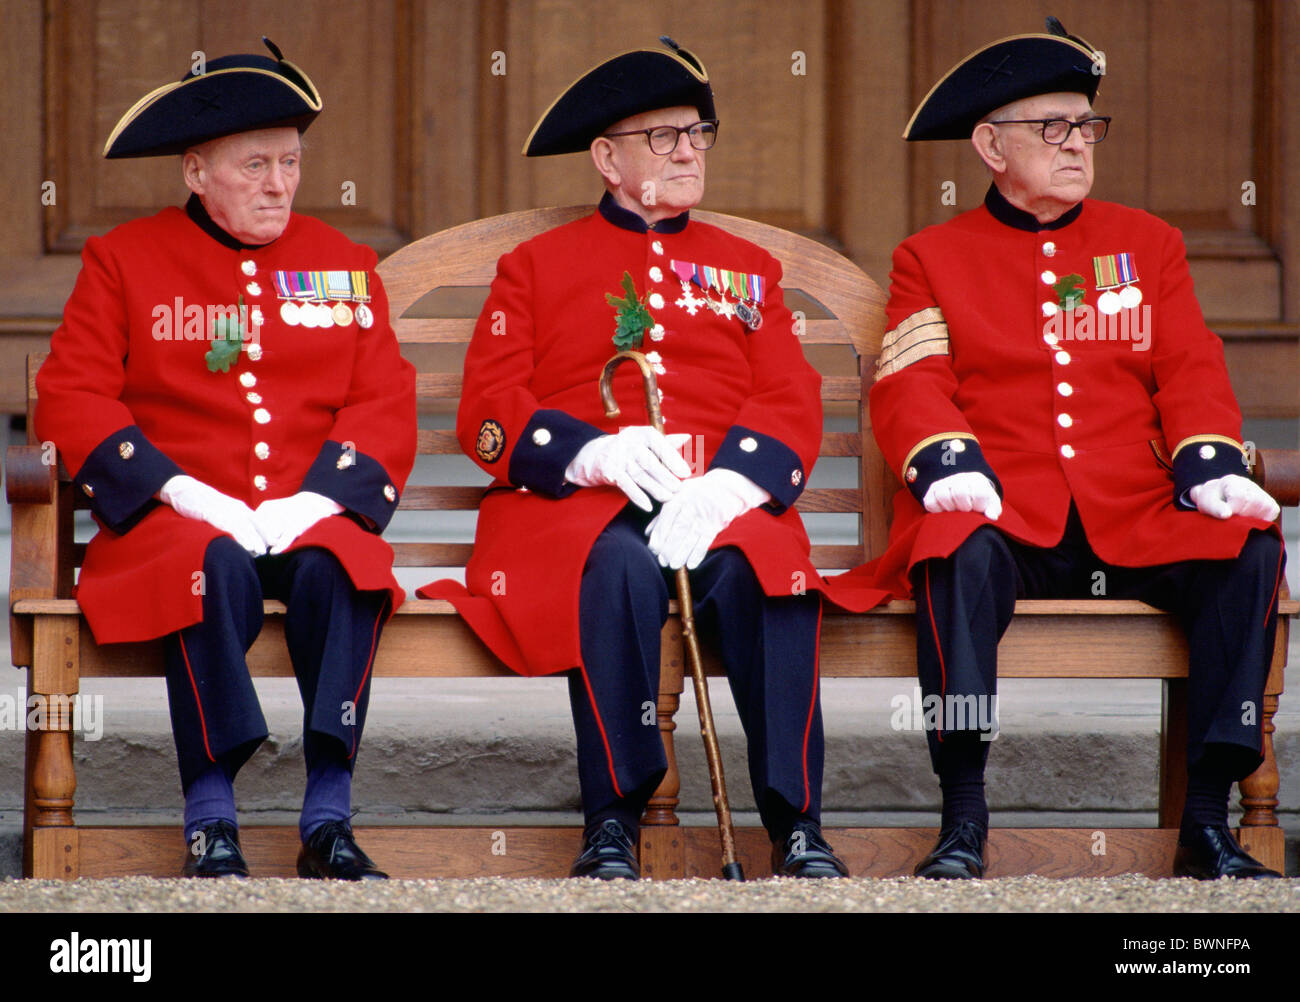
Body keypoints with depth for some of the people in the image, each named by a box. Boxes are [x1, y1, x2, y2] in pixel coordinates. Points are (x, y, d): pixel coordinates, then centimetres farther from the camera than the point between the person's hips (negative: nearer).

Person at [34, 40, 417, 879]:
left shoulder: (342, 264, 16)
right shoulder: (125, 259, 9)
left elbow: (385, 403, 8)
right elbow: (72, 397, 0)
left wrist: (316, 499, -11)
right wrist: (180, 490, -14)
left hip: (313, 514, 2)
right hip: (182, 515, -2)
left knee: (338, 570, -33)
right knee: (217, 569, -36)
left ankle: (329, 819, -31)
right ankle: (211, 817, -32)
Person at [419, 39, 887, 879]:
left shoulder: (747, 267, 23)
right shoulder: (538, 266, 17)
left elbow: (793, 405, 9)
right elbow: (488, 413, 5)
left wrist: (727, 483, -14)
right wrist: (594, 455, -15)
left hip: (720, 502, 2)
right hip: (578, 502, -2)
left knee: (759, 569, -34)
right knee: (621, 566, -38)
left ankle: (797, 824, -32)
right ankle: (614, 820, -32)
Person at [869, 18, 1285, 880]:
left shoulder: (1148, 243, 20)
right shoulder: (931, 257, 13)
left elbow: (1191, 374, 12)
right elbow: (911, 388, 2)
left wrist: (1210, 463, -8)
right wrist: (949, 464, -20)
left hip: (1137, 519, 3)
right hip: (1002, 515, -2)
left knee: (1248, 551, -27)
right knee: (963, 556, -38)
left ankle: (1209, 822, -23)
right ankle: (963, 822, -34)